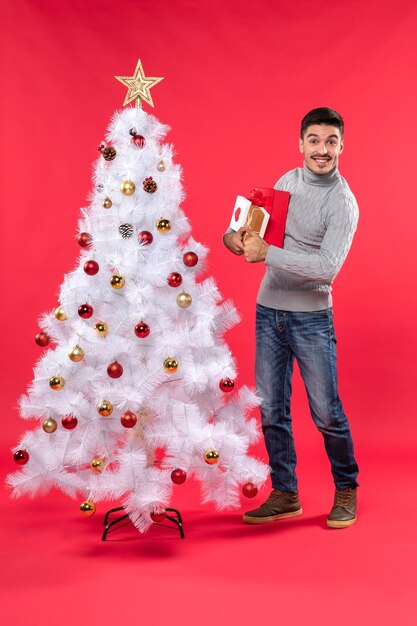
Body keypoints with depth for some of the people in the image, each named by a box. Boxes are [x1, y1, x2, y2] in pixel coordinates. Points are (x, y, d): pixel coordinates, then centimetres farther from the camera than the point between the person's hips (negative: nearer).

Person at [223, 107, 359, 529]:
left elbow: (327, 267, -24)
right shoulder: (288, 180, 7)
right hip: (268, 311, 6)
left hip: (311, 318, -5)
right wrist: (237, 237, -4)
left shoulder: (343, 203, -12)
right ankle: (285, 495, 24)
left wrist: (266, 254, -25)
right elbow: (264, 227, 18)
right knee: (271, 410, 9)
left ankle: (346, 490, 25)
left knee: (326, 412, 1)